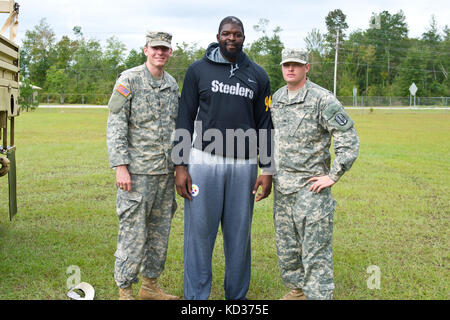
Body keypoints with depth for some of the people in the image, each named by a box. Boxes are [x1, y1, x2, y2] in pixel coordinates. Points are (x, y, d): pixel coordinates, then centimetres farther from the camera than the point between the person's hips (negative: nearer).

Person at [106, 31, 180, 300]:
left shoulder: (172, 84, 12)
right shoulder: (129, 80, -6)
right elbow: (116, 126, -10)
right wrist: (121, 166, -16)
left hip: (166, 170, 6)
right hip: (137, 170, -6)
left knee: (160, 230, 12)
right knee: (134, 231, -3)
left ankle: (151, 284, 25)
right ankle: (125, 289, 11)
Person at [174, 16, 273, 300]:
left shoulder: (257, 76, 10)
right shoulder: (199, 70, 4)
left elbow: (264, 125, 10)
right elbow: (185, 119, 3)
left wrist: (267, 170, 4)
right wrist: (181, 166, -4)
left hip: (243, 165, 2)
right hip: (204, 162, -1)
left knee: (239, 234, 8)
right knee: (200, 232, 1)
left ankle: (237, 295, 22)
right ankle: (196, 296, 14)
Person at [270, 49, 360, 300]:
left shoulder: (323, 99, -11)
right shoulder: (276, 98, 10)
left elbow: (349, 140, -12)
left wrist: (333, 176, -14)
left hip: (310, 185, -7)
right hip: (282, 186, 7)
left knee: (315, 250, -4)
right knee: (286, 246, 16)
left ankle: (319, 295, 6)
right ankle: (298, 290, 33)